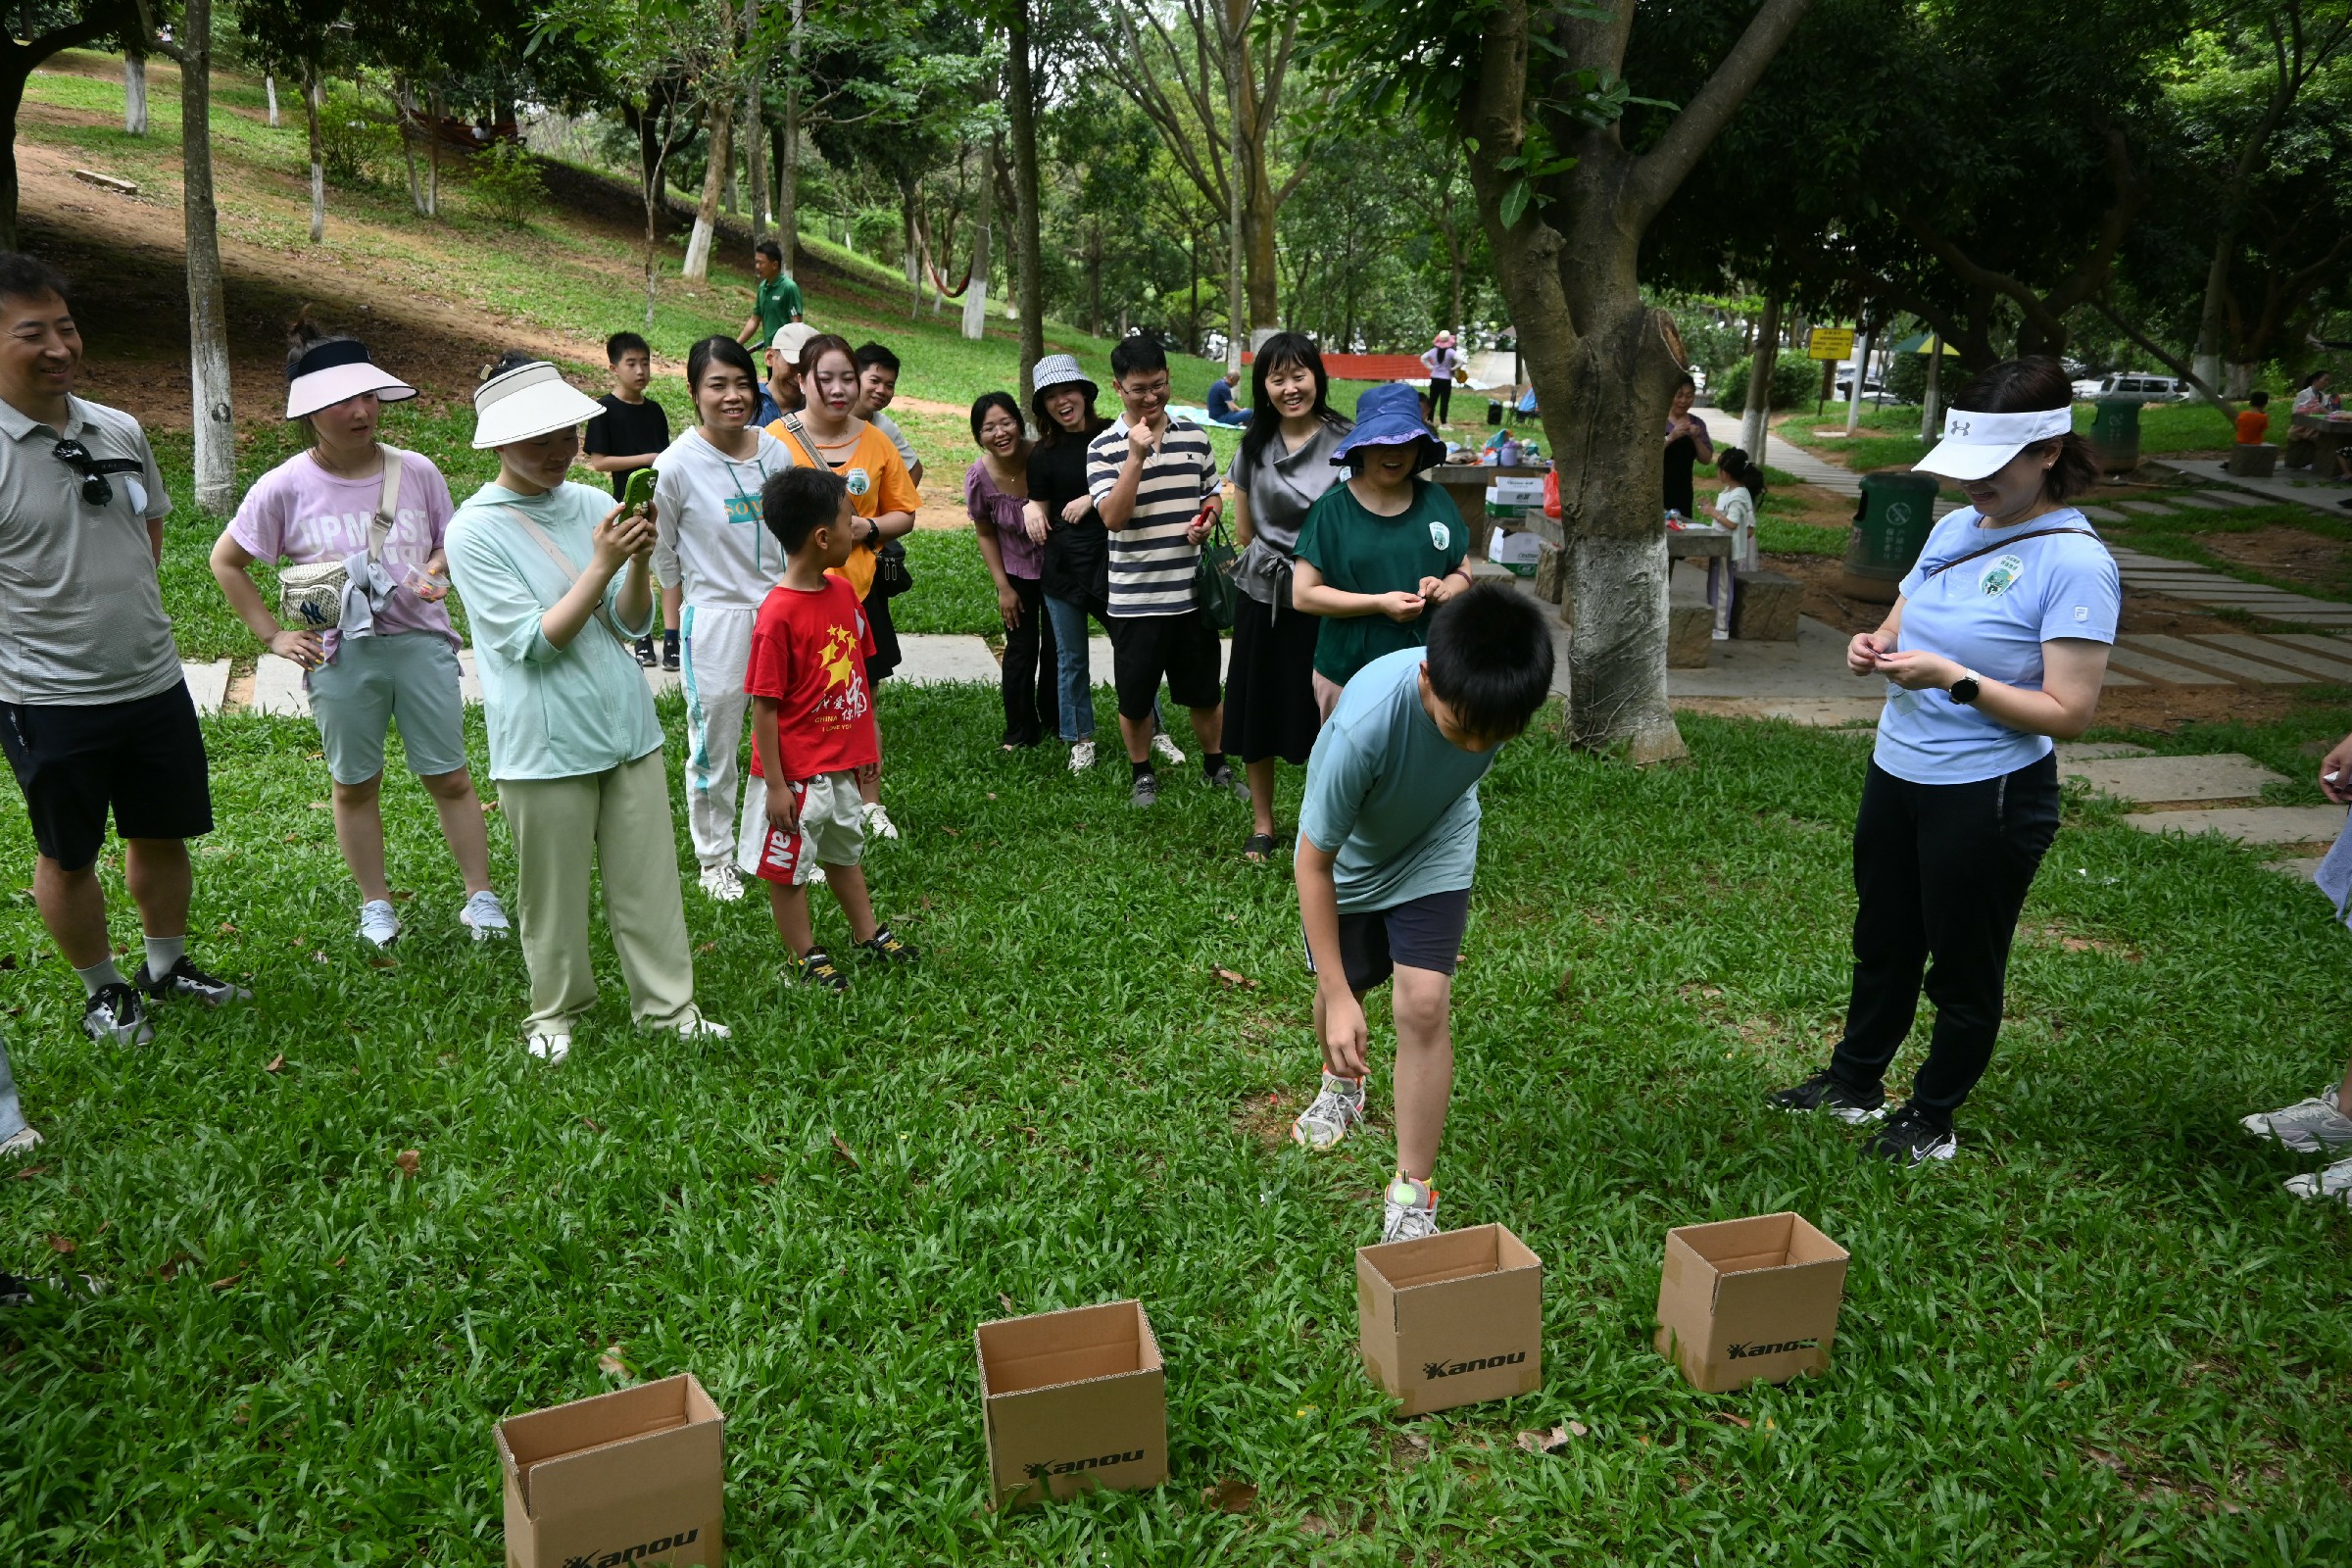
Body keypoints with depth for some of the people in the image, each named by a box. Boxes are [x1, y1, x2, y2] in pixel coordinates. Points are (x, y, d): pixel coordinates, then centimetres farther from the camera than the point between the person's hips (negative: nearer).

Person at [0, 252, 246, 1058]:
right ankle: (104, 989, 30)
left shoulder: (120, 432, 2)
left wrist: (129, 620, 12)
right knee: (66, 857, 11)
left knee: (162, 833, 18)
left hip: (153, 680, 5)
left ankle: (167, 967, 38)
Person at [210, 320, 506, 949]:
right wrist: (273, 636, 1)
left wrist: (437, 571, -11)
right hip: (339, 655, 0)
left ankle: (480, 895, 19)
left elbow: (451, 542, 12)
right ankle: (375, 902, 29)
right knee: (355, 784, 13)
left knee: (449, 777, 7)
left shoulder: (416, 472, -3)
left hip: (421, 642, 1)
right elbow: (226, 561, 6)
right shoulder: (285, 488, -7)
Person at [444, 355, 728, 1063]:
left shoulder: (594, 505, 3)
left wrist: (639, 561, -16)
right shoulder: (475, 529, -10)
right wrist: (602, 564, -21)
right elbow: (534, 643, -15)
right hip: (546, 744, -4)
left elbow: (633, 624, 3)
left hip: (627, 726, 4)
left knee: (650, 877, 10)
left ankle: (668, 1005, 23)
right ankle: (556, 1011, 29)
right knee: (554, 891, 8)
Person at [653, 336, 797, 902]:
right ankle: (715, 857, 27)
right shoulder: (678, 464, -14)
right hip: (713, 622, -4)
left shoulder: (776, 452, -2)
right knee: (715, 748, 8)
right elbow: (662, 553, -1)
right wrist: (704, 591, 9)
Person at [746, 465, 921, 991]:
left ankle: (867, 932, 42)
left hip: (842, 760, 8)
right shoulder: (778, 615, -24)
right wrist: (775, 785, -18)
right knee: (789, 866, 11)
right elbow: (764, 707, -20)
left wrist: (869, 730, 16)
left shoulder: (843, 590, -1)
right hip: (798, 773, -8)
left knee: (845, 850, 26)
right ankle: (806, 957, 26)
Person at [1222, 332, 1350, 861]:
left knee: (1323, 718, 3)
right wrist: (1278, 559, 4)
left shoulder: (1345, 443, -6)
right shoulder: (1253, 448, 5)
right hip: (1263, 599, 3)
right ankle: (1262, 824, 26)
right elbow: (1243, 533, 12)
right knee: (1257, 717, 10)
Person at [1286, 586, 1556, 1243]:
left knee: (1424, 1004, -13)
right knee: (1340, 989, 15)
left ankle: (1413, 1193, 0)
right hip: (1346, 854, -1)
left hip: (1435, 849, 1)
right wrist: (1339, 996, -29)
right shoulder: (1365, 725, -43)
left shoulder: (1493, 697, -32)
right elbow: (1314, 862, -31)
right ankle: (1341, 1083, 51)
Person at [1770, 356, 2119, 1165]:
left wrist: (1954, 679, -27)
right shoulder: (1955, 528, 3)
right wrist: (1875, 648, -8)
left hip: (1991, 795, -7)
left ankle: (1932, 1116, 30)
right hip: (1897, 771, 7)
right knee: (1883, 942, 22)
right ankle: (1854, 1082, 40)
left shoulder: (2075, 564, -18)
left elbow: (2069, 712, -21)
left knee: (1962, 968, 11)